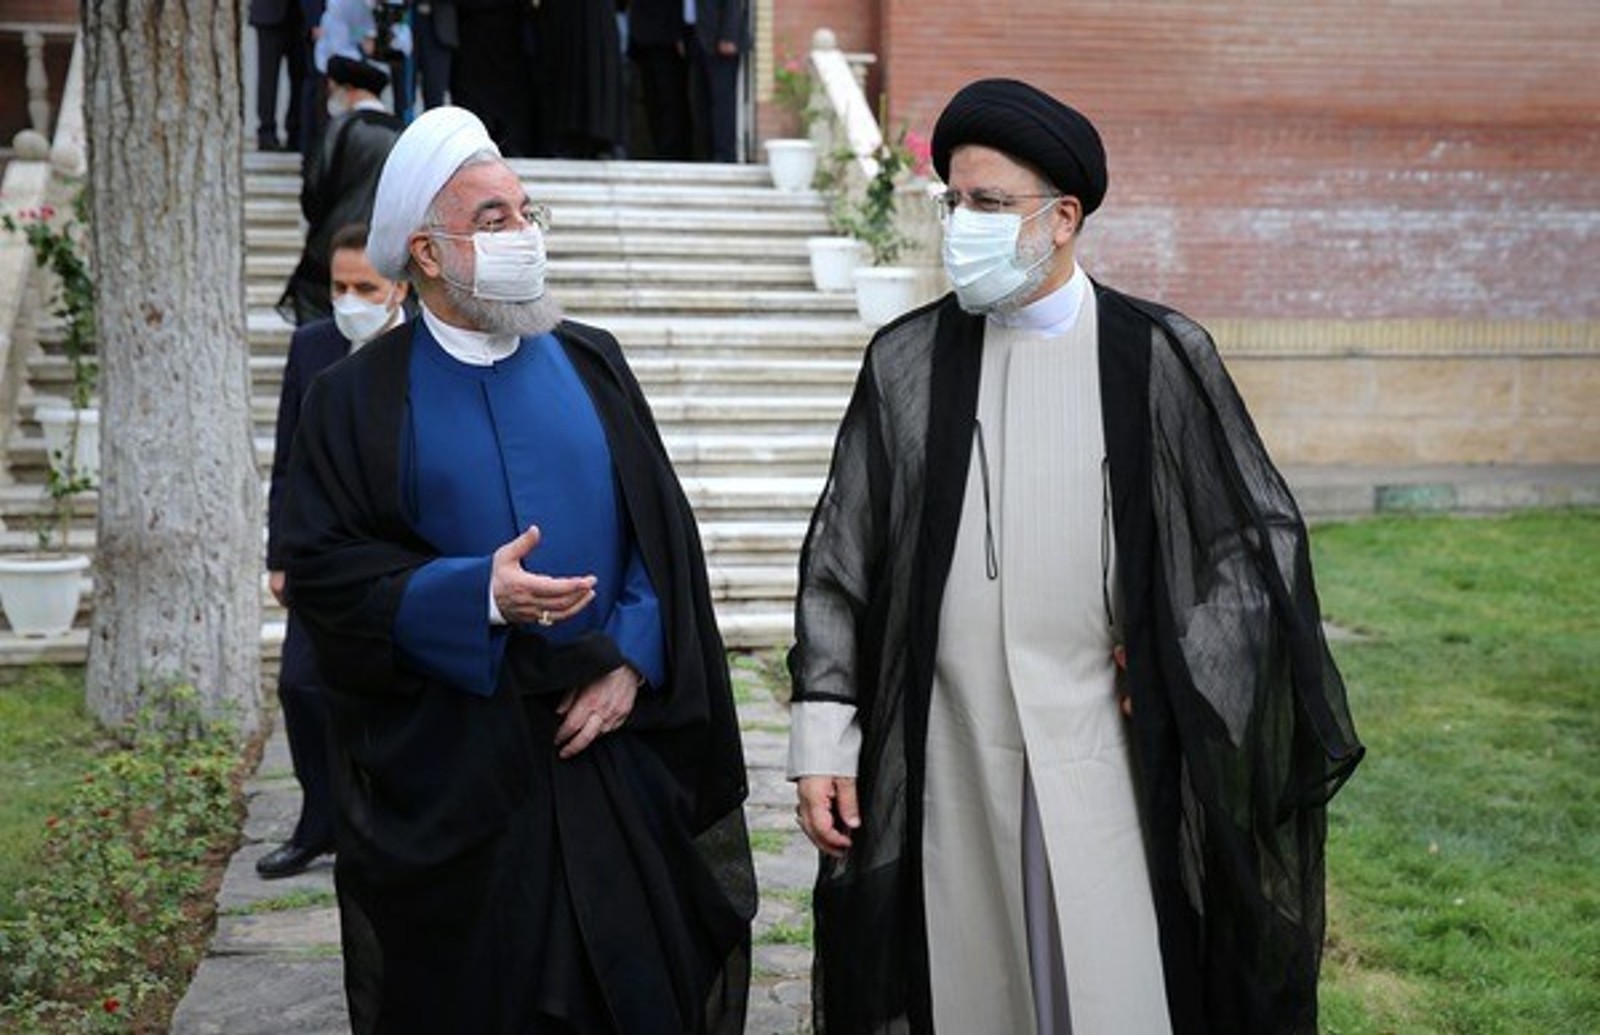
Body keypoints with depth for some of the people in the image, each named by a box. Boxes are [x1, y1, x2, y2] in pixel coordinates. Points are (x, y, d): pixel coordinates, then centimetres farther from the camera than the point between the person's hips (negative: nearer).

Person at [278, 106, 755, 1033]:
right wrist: (477, 595, -20)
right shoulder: (359, 396, 0)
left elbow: (663, 530, 5)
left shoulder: (590, 363, 7)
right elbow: (322, 570, -6)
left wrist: (631, 661, -9)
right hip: (449, 764, -2)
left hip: (613, 741, 2)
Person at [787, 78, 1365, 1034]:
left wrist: (1178, 671, -3)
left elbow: (1261, 532, 5)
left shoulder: (1160, 357, -2)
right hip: (948, 752, 2)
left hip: (1103, 752, -1)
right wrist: (823, 737, 1)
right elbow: (840, 559, 5)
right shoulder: (908, 362, 3)